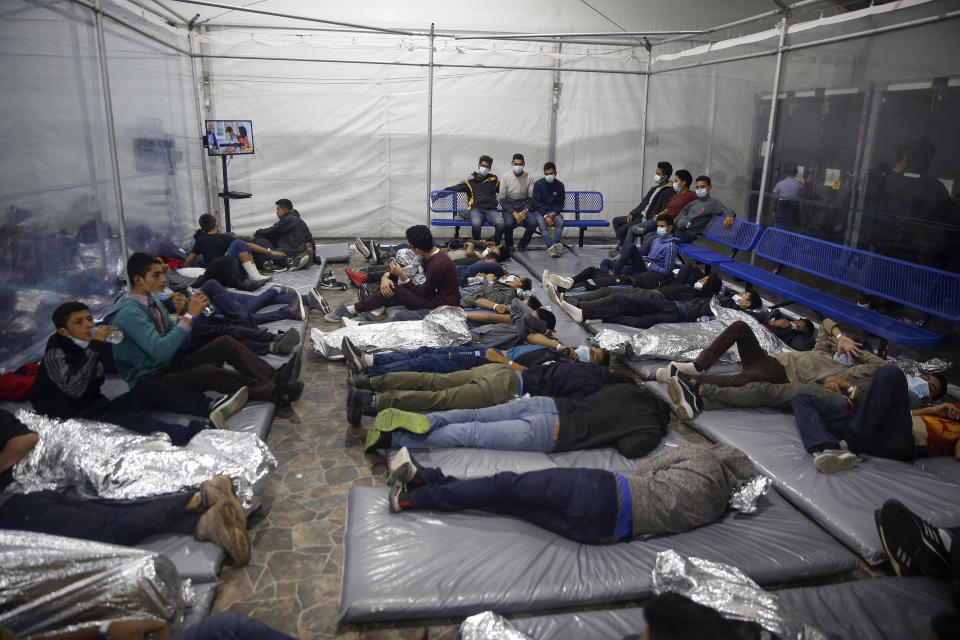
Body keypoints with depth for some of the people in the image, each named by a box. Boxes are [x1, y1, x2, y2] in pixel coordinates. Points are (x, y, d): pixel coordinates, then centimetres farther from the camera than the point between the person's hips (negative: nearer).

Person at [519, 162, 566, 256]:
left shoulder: (560, 185, 4)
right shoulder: (538, 184, -3)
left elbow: (560, 204, 6)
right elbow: (537, 203, -9)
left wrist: (552, 213, -14)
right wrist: (546, 216, -20)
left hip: (554, 212, 2)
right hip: (540, 211, -2)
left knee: (560, 221, -30)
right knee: (541, 222, -34)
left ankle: (554, 244, -46)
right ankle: (551, 247, -51)